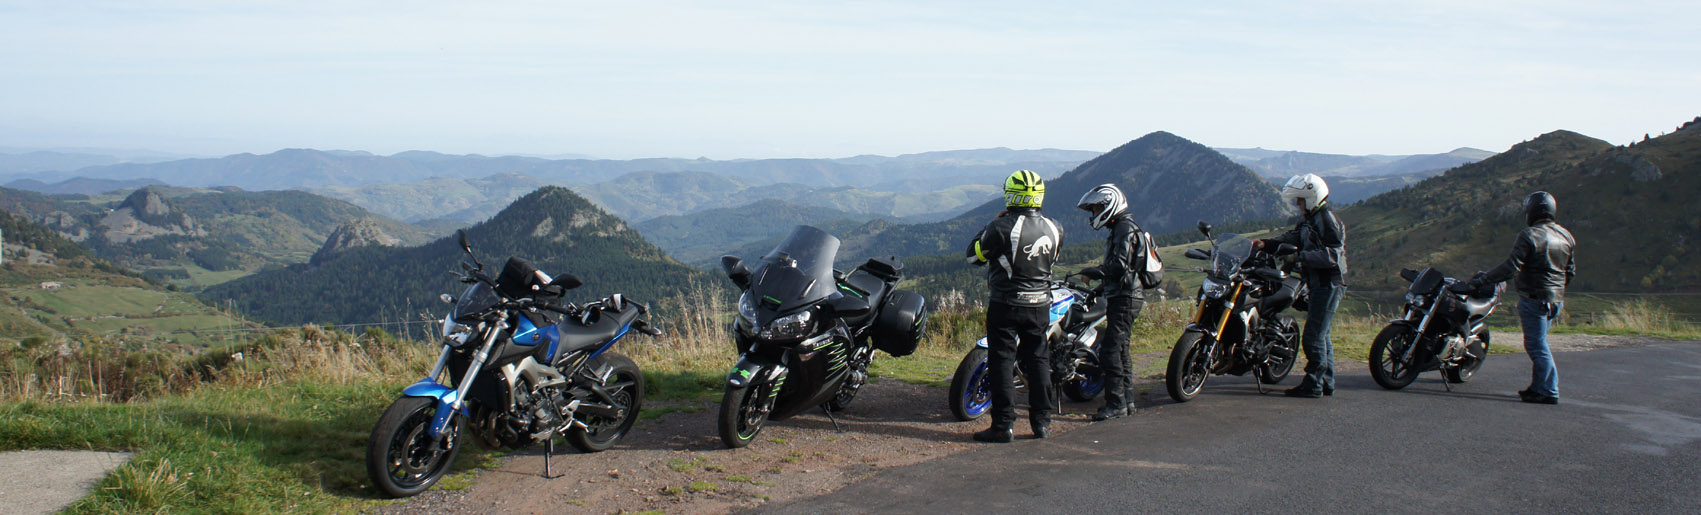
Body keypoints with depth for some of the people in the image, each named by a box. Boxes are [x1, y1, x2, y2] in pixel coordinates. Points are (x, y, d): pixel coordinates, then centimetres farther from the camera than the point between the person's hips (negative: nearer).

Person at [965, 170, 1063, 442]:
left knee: (1002, 362, 0)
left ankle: (1003, 425, -1)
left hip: (1006, 304, -5)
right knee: (1038, 361, 13)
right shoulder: (1053, 229, 1)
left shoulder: (1003, 227, -17)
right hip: (1040, 304, 5)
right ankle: (1042, 421, 15)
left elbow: (973, 256, -6)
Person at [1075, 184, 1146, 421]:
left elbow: (1120, 265, -22)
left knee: (1110, 349, -14)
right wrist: (1099, 290, 21)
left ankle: (1116, 402, -15)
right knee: (1120, 348, 14)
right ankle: (1127, 399, 19)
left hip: (1125, 299, -11)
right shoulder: (1120, 228, 20)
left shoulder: (1125, 228, -12)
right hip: (1122, 297, 11)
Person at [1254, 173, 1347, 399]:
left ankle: (1313, 385, -6)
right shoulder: (1311, 219, 17)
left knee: (1313, 336, -10)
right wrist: (1267, 243, -2)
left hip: (1328, 285, -10)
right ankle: (1326, 383, 20)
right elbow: (1293, 237, 12)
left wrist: (1301, 257, -26)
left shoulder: (1327, 219, -14)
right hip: (1320, 285, 10)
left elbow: (1332, 255, -22)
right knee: (1321, 336, 14)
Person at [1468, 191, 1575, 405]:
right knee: (1538, 343, 18)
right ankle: (1539, 385, 20)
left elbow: (1512, 267, -20)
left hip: (1534, 298, -8)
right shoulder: (1564, 237, 11)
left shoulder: (1530, 235, -13)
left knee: (1537, 344, -4)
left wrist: (1483, 279, -14)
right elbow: (1571, 271, 17)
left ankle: (1548, 391, -4)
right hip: (1556, 299, 8)